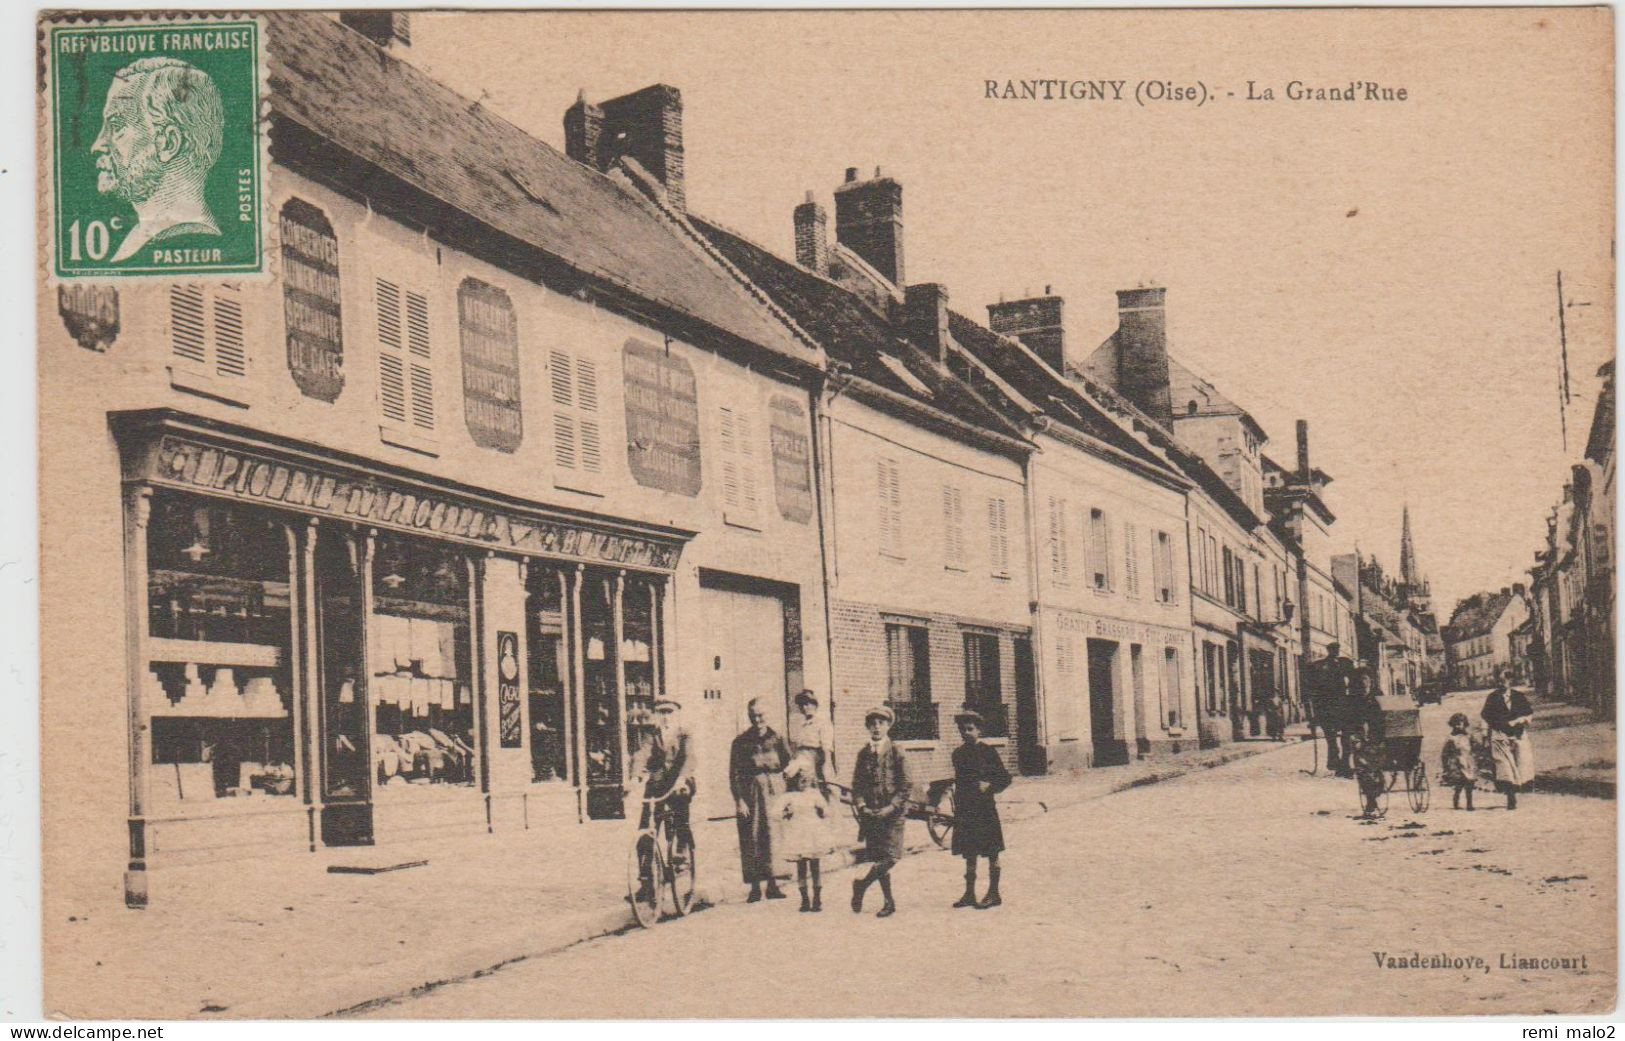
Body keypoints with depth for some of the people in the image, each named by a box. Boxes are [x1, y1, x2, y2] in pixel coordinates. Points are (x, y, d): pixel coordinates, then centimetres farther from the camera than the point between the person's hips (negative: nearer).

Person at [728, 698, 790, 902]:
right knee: (751, 839, -2)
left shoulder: (777, 739, 9)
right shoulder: (741, 742, 7)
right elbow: (734, 774, 2)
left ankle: (772, 883, 1)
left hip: (774, 792, 0)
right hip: (750, 793, 0)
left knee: (773, 835, -6)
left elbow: (790, 765, 9)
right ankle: (755, 887, 4)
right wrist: (739, 800, -8)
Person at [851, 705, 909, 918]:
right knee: (878, 858, 4)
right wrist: (861, 806, -7)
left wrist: (891, 807, -14)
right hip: (870, 813, 3)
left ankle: (862, 885, 4)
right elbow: (857, 784, 9)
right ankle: (889, 902, 13)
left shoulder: (896, 752, -1)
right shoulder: (864, 753, 9)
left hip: (892, 813, -3)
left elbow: (905, 786, -4)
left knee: (890, 857, -13)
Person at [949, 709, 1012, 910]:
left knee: (991, 852, 0)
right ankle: (969, 894, 15)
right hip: (965, 809, 6)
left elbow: (1005, 778, -2)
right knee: (969, 852, 9)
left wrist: (989, 786, -17)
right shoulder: (959, 754, 11)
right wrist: (957, 807, 14)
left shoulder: (987, 751, -4)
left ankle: (993, 894, 5)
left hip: (985, 808, -6)